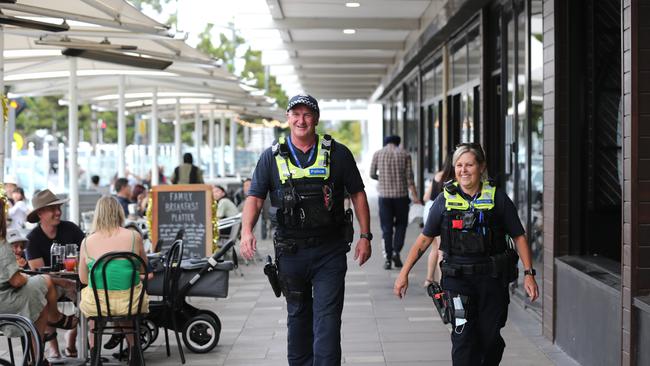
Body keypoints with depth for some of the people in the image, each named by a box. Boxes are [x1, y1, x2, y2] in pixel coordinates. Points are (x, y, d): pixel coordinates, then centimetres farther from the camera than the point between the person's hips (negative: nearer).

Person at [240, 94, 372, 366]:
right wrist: (247, 231, -18)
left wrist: (365, 236, 1)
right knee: (297, 317, 15)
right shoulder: (272, 157, 4)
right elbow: (255, 198, -1)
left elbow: (358, 194, 7)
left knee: (327, 318, -7)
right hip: (290, 250, 2)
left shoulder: (337, 154, 2)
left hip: (329, 251, -2)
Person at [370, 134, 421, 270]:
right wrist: (415, 196, -3)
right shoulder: (404, 154, 3)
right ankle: (396, 251, -3)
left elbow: (372, 174, 6)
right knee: (401, 224, 13)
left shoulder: (378, 154, 4)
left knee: (386, 227, 6)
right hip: (401, 194, 0)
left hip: (384, 194, 0)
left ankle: (388, 258, 3)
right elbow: (409, 177, -3)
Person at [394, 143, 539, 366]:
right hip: (458, 279, 0)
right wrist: (404, 273, 6)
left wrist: (529, 274, -2)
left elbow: (519, 237, 5)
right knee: (463, 337, -9)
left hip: (492, 279, 0)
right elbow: (425, 239, 9)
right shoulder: (445, 200, 4)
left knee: (490, 338, 5)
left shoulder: (497, 198, 1)